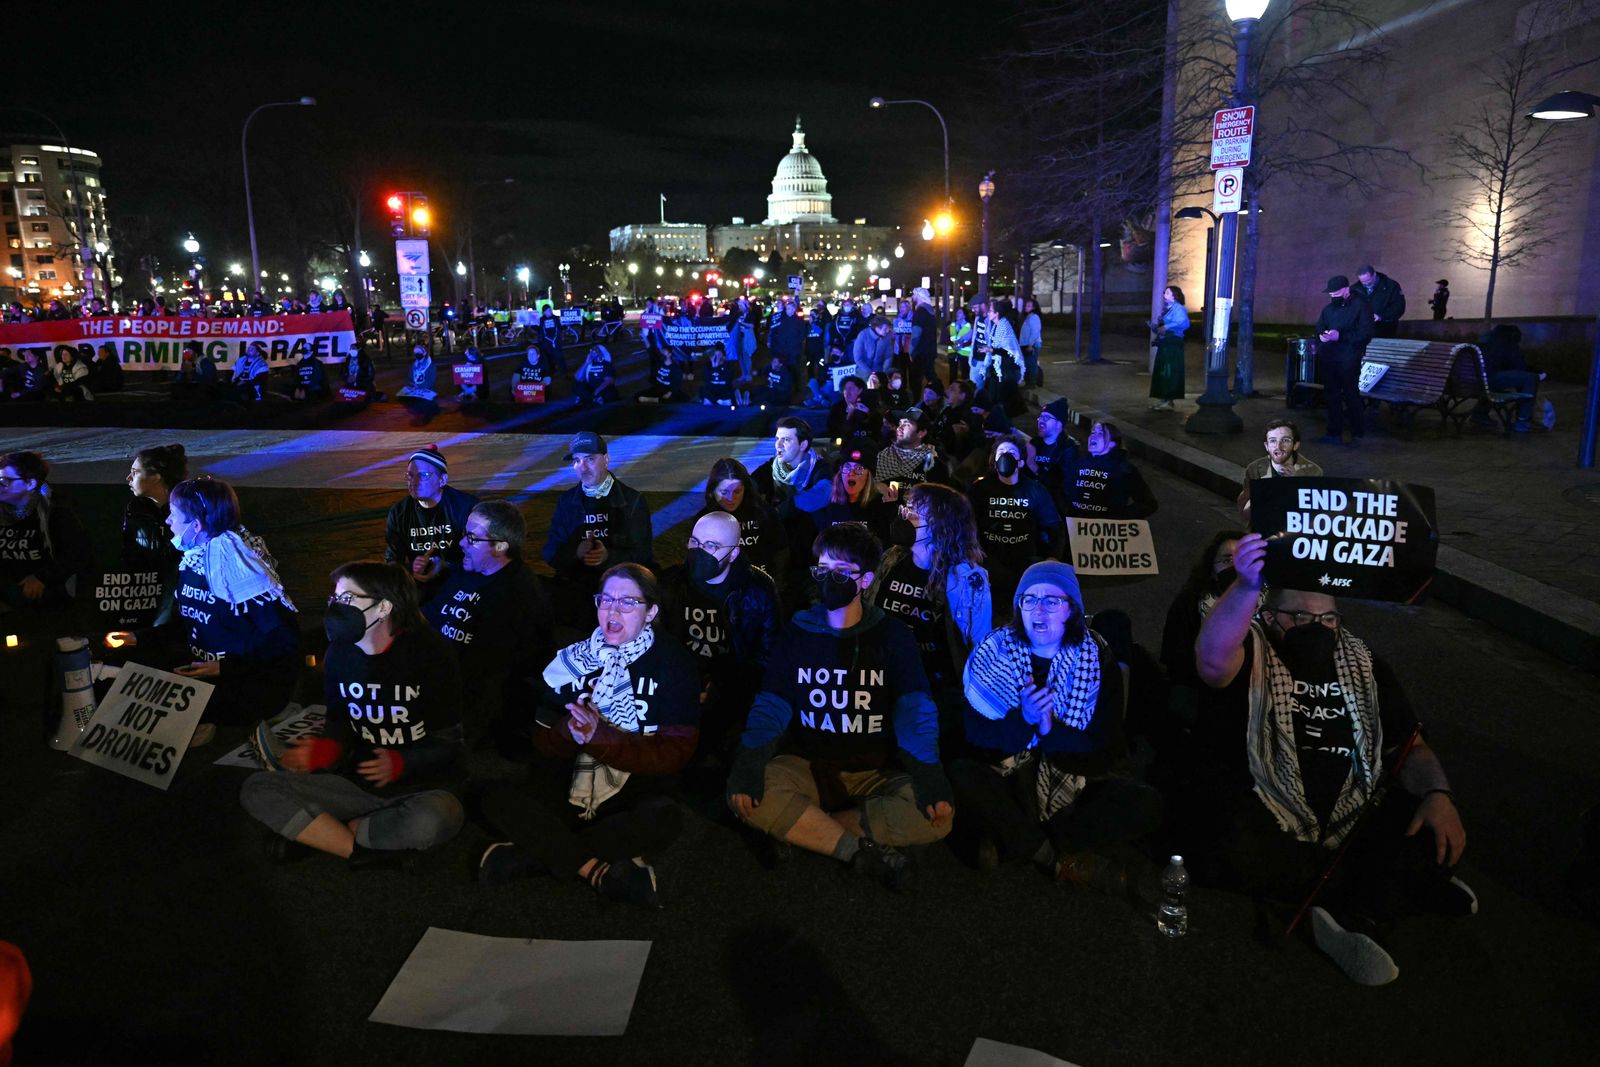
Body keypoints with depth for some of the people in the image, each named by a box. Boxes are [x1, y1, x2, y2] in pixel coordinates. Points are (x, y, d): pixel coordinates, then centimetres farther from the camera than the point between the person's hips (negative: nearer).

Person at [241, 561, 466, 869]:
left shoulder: (430, 652, -13)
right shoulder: (340, 652, 2)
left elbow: (448, 741, -9)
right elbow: (340, 725, 10)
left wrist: (399, 763, -27)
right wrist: (323, 751, -13)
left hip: (421, 789, -4)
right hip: (358, 785, 4)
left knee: (432, 820, -40)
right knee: (256, 790, -13)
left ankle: (314, 835, -15)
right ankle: (365, 852, -18)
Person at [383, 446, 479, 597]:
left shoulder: (466, 506, -7)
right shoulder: (398, 512, 5)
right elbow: (392, 561, 6)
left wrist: (444, 568, -21)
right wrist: (410, 568, -17)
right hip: (418, 585, 4)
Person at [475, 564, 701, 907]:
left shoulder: (673, 663, -3)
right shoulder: (573, 659, 6)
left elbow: (673, 752, -12)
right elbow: (544, 743, 3)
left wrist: (601, 737, -25)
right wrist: (568, 732, -21)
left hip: (636, 796, -3)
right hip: (571, 790, 3)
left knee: (664, 818, -36)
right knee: (499, 800, -22)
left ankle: (530, 855, -27)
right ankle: (600, 871, -29)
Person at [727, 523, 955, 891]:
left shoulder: (892, 636, 3)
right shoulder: (796, 634, 5)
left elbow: (915, 710, -7)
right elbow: (770, 707, -4)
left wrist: (929, 776, -24)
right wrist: (748, 764, -23)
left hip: (877, 774, 0)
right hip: (807, 767, 0)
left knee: (937, 815, -28)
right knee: (745, 794, -29)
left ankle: (805, 830, -18)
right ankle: (862, 852, -21)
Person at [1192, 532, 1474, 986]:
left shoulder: (1365, 667, 12)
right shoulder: (1252, 653, -5)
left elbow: (1411, 747, 15)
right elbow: (1212, 661, -30)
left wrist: (1437, 793, -7)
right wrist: (1247, 587, -45)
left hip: (1352, 825, 5)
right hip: (1266, 826, -4)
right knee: (1234, 851, -37)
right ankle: (1407, 882, -18)